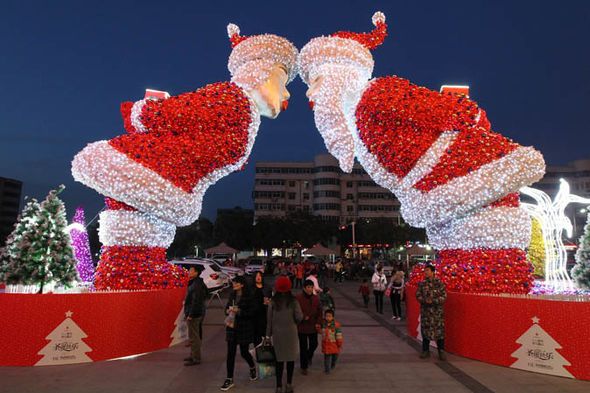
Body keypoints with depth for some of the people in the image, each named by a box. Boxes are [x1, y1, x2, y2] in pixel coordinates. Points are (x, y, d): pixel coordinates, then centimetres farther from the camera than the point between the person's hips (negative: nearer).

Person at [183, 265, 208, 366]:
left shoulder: (196, 285, -20)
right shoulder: (197, 283, 12)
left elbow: (196, 301, -24)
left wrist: (190, 315, -21)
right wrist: (187, 313, 20)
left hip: (194, 315, -11)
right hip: (198, 313, 11)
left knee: (193, 337, -2)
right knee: (195, 336, 19)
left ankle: (196, 359, 6)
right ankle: (193, 355, 31)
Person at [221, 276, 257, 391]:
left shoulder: (249, 296, -11)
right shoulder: (232, 294, 6)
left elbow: (252, 312, -14)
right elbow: (227, 307, 16)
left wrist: (239, 311, -22)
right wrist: (228, 310, -6)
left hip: (244, 328, -4)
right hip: (232, 327, 4)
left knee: (244, 352, 8)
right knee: (230, 353, 3)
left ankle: (252, 368, 39)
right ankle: (229, 379, 12)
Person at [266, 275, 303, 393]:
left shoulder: (273, 302, -7)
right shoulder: (293, 301, -9)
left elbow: (269, 318, -3)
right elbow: (299, 317, -9)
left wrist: (268, 333, 7)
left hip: (277, 333, 1)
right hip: (291, 332, 0)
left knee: (279, 359, 9)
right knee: (291, 358, 13)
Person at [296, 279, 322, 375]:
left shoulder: (316, 298, 1)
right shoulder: (298, 298, -15)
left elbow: (319, 311, 8)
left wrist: (318, 322, -2)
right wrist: (303, 317, -21)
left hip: (313, 327, 4)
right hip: (302, 327, -4)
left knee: (314, 344, 14)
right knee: (303, 347, 5)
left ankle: (309, 356, 47)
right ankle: (304, 367, 22)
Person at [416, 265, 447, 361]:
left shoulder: (439, 283, -3)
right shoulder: (421, 283, 5)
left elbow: (444, 296, -6)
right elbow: (418, 295, 3)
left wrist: (434, 301, -17)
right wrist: (425, 300, -15)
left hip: (437, 310, -2)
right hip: (425, 310, 2)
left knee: (439, 330, 0)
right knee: (425, 330, 7)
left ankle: (441, 351, 12)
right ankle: (426, 350, 19)